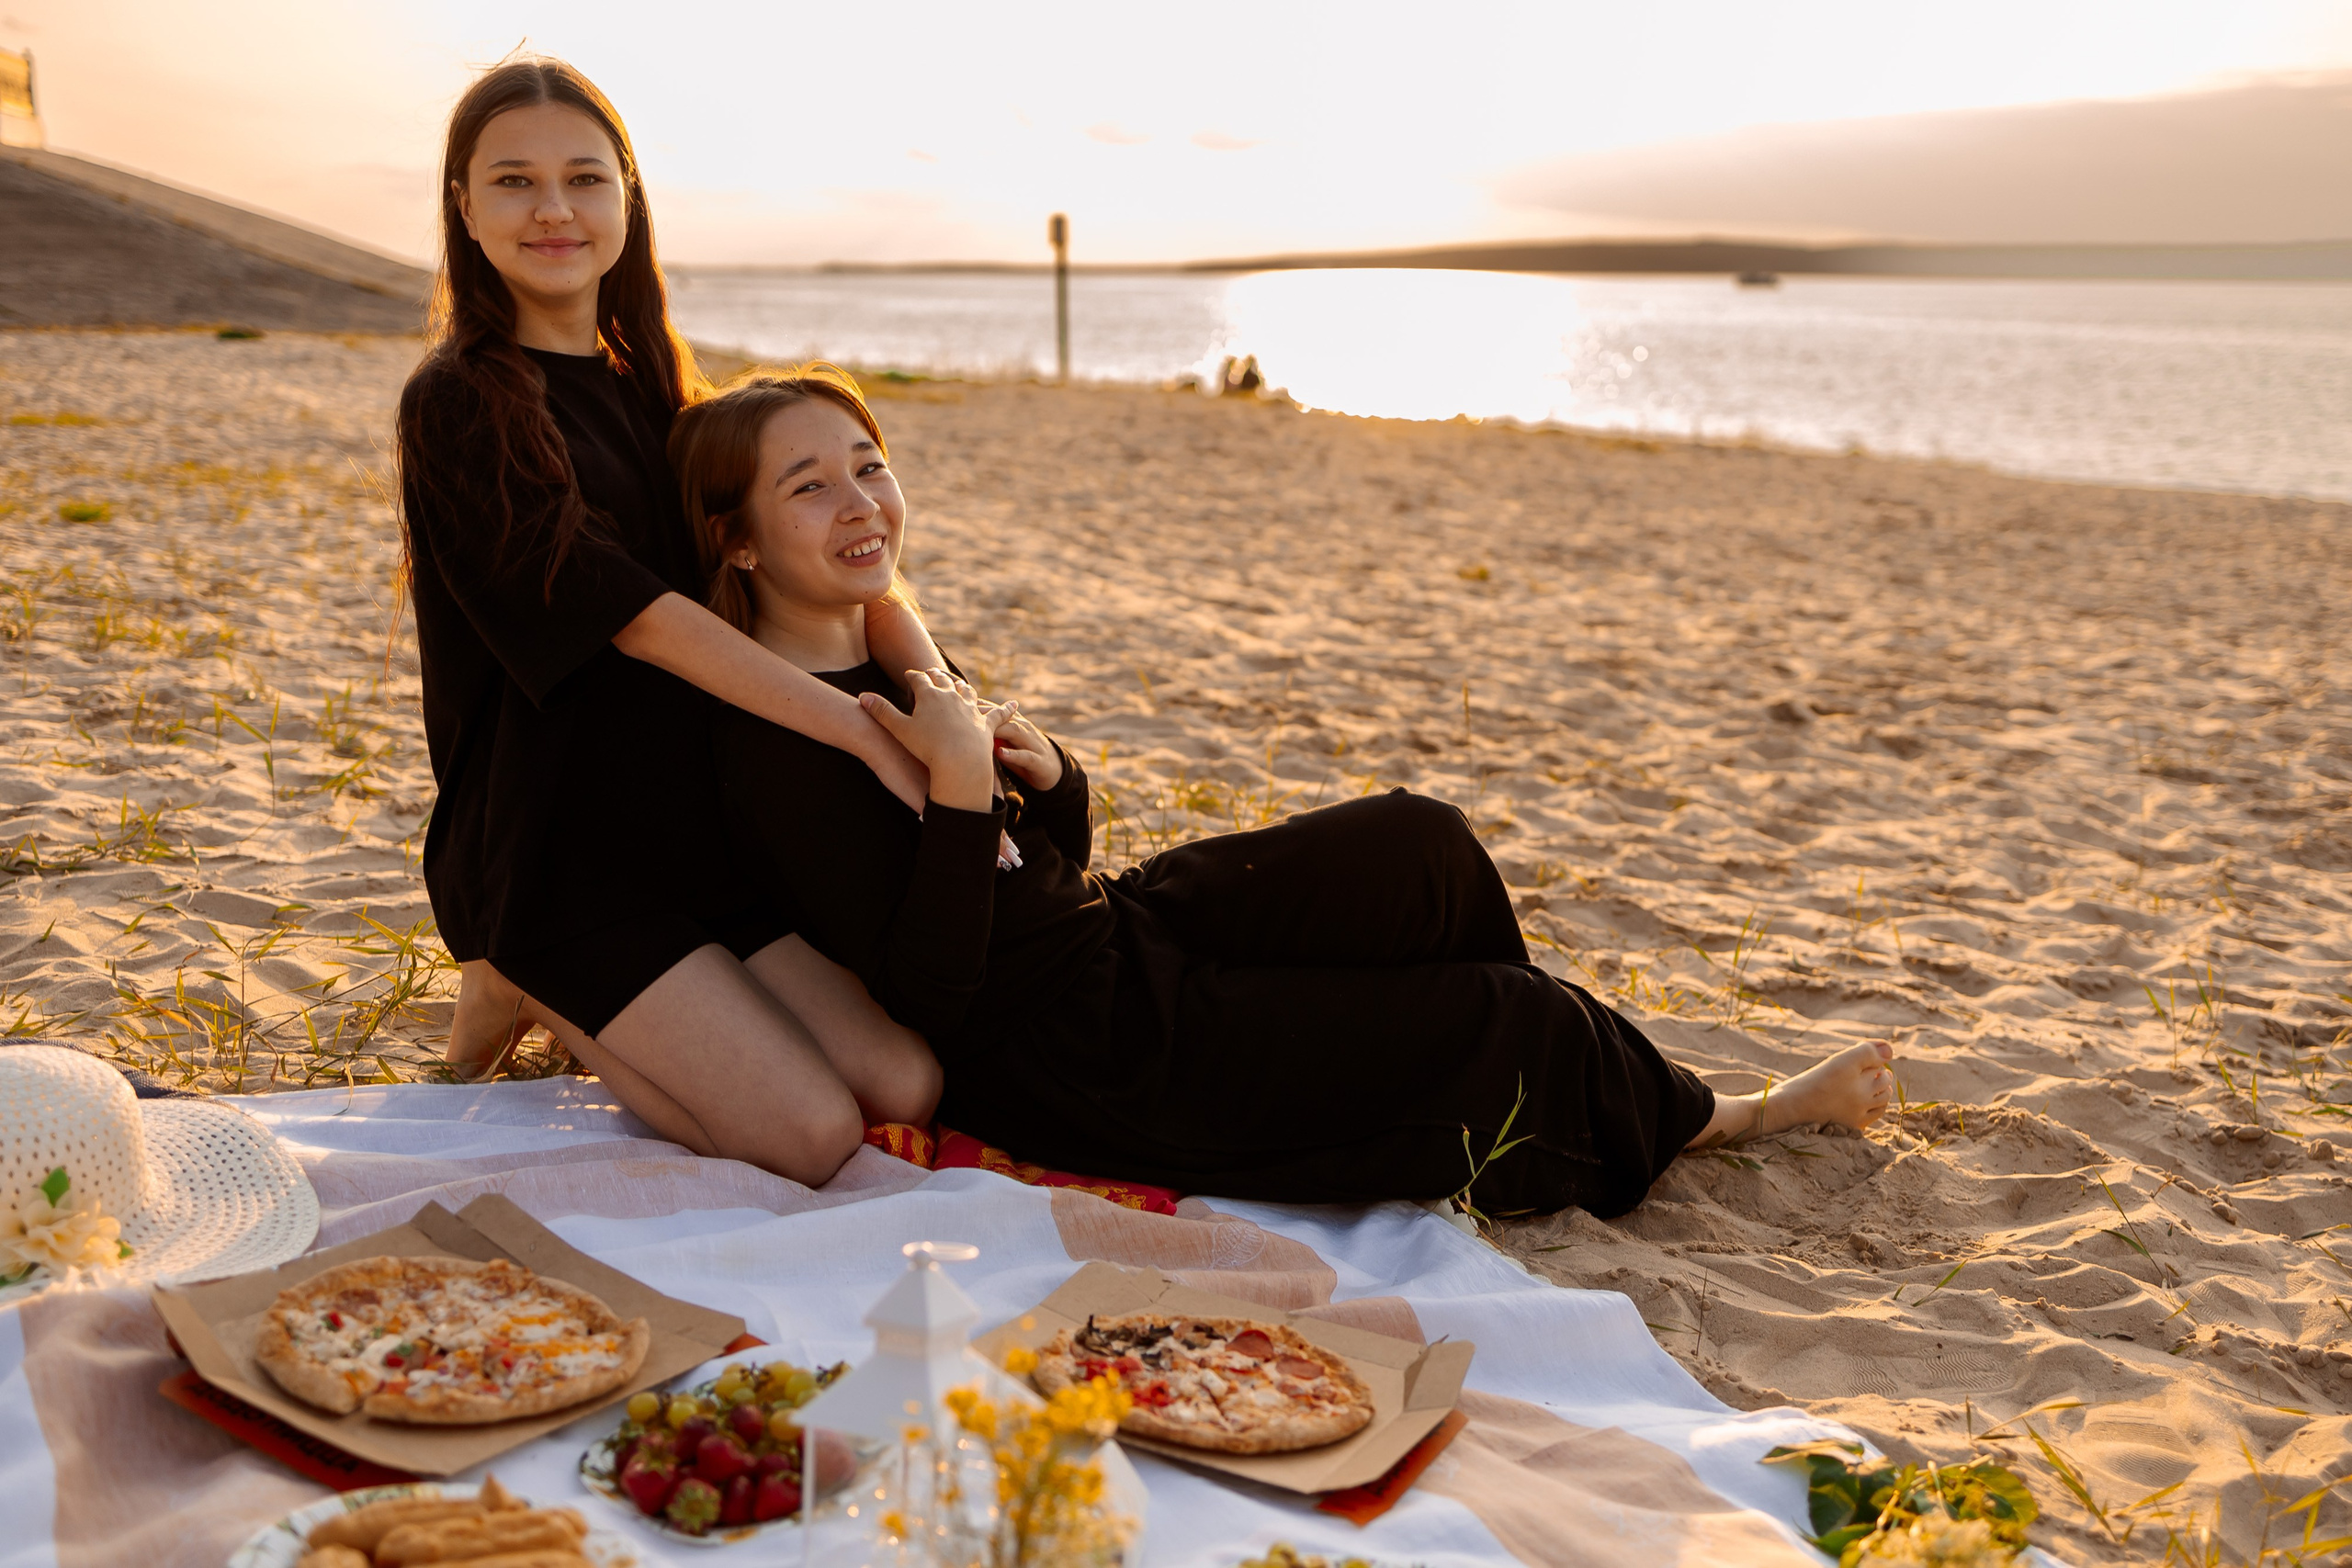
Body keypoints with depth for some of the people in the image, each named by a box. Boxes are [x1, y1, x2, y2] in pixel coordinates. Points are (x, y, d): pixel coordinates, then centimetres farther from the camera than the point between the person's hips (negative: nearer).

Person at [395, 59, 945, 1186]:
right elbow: (637, 615, -17)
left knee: (908, 1087, -6)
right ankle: (524, 991, 7)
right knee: (812, 1138, -15)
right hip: (552, 848, -7)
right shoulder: (461, 403, -9)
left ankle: (574, 1002, 13)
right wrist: (869, 734, -22)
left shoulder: (650, 390, 13)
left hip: (694, 828, 7)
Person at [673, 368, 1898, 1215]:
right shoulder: (778, 749, -24)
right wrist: (960, 787, -33)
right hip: (1079, 1075, -8)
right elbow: (926, 994, -27)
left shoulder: (880, 653, 4)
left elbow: (1056, 865, 11)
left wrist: (1044, 772, -11)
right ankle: (1714, 1119, 27)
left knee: (1419, 847, 2)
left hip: (1122, 935, 8)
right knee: (1502, 1019, -2)